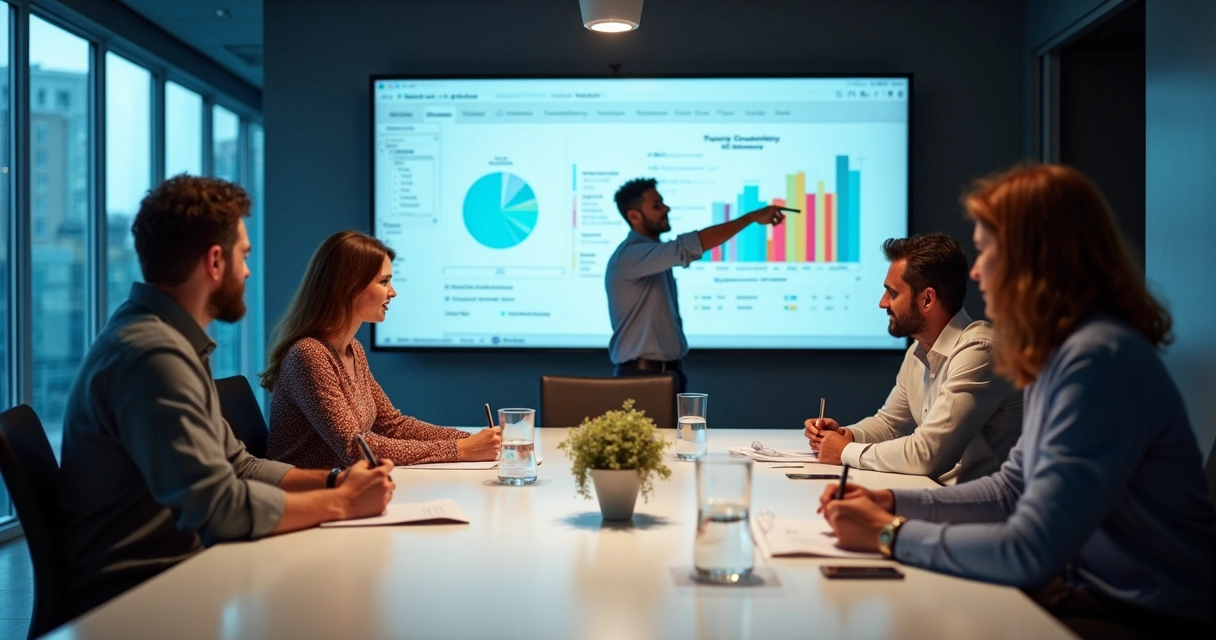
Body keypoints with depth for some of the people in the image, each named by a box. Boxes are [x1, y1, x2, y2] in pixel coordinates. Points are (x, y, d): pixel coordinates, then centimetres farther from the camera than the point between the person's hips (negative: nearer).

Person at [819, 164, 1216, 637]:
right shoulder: (1059, 353, 5)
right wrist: (893, 503, 5)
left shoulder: (1098, 359, -24)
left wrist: (891, 534, -15)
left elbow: (1029, 553, -26)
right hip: (1091, 590, 7)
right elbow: (1010, 490, 16)